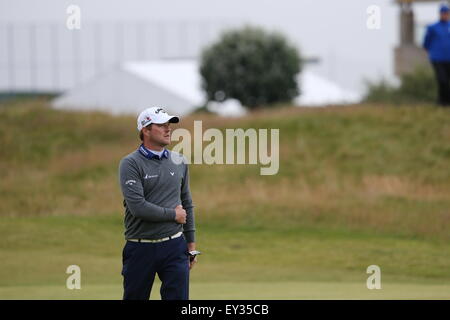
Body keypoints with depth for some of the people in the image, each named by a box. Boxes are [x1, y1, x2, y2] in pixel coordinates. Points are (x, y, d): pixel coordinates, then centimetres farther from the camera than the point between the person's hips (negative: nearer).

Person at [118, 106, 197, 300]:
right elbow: (137, 207, -18)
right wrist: (173, 214, -9)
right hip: (141, 248, -3)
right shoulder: (130, 164, -7)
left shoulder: (179, 162, 10)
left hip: (174, 247, 3)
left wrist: (191, 244, 15)